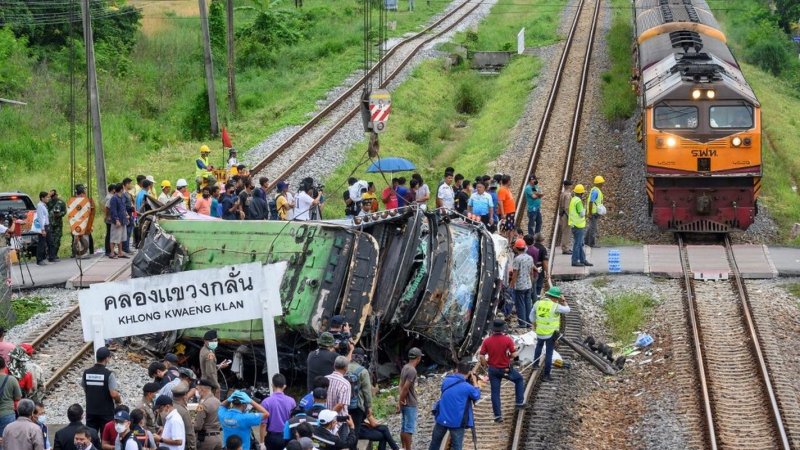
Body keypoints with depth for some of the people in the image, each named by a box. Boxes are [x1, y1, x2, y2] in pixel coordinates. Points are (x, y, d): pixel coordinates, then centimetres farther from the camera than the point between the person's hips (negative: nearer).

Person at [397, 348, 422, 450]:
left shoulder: (405, 368, 9)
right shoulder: (412, 371, -20)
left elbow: (401, 385, 5)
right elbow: (405, 388, -22)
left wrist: (400, 400, -5)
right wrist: (401, 401, -12)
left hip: (405, 403, 9)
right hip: (410, 404, -9)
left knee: (404, 427, 14)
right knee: (409, 429, -4)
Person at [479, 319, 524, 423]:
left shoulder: (487, 341, -10)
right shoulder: (508, 339, -17)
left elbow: (482, 356, -9)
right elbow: (514, 355, -16)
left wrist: (485, 364, 9)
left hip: (493, 369, 2)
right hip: (506, 369, -2)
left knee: (495, 392, 11)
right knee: (519, 379, 26)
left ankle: (497, 415, 12)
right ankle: (520, 402, 25)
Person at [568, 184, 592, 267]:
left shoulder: (573, 199, 11)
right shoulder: (578, 201, -19)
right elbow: (582, 214, -21)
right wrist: (584, 210, 0)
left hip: (575, 224, 10)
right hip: (578, 225, -10)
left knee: (580, 243, 15)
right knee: (577, 243, -3)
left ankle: (583, 260, 21)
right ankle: (575, 261, 0)